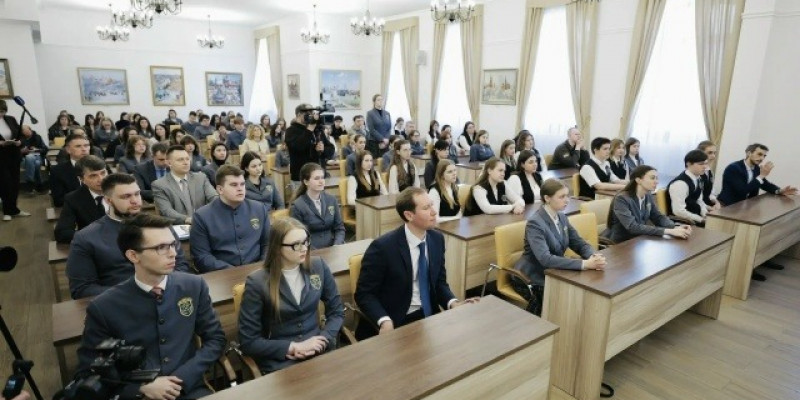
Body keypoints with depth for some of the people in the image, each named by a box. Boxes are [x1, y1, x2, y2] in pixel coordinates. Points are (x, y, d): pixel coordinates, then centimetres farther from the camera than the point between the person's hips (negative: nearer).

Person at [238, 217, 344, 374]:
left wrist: (322, 340, -10)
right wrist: (293, 347, -14)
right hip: (279, 361, -3)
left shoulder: (319, 266, -1)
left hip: (319, 351, 3)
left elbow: (337, 311, 7)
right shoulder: (257, 282, -11)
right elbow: (248, 342, -7)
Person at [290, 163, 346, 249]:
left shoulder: (332, 200, 8)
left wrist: (336, 247, -6)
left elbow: (339, 227, 11)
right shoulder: (297, 206, -6)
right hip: (312, 252, -3)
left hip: (332, 249, 4)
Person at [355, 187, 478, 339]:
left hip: (428, 315, 5)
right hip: (396, 322, -4)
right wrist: (385, 321, -28)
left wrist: (453, 303, -10)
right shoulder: (383, 247, -17)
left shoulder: (437, 239, 0)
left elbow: (439, 283, 10)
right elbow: (364, 294, -13)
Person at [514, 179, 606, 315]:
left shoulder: (561, 217, 2)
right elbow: (545, 259, -32)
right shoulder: (535, 223, -23)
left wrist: (593, 256, -20)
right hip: (531, 280, -7)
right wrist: (584, 264, -35)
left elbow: (579, 243, 3)